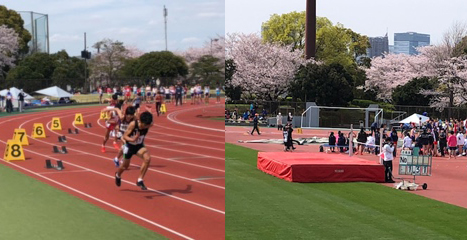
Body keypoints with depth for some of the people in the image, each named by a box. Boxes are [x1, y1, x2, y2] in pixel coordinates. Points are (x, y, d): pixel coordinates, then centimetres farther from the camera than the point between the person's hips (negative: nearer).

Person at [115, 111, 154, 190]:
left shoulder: (149, 125, -23)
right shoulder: (133, 124, -32)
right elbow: (124, 136, -28)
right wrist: (132, 139, -41)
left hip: (139, 146, 2)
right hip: (129, 146, -2)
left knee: (147, 158, -28)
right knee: (125, 166, 16)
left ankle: (140, 180, -16)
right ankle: (118, 175, 54)